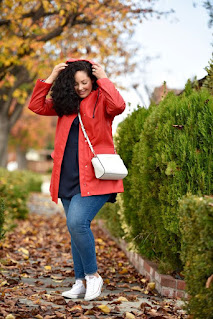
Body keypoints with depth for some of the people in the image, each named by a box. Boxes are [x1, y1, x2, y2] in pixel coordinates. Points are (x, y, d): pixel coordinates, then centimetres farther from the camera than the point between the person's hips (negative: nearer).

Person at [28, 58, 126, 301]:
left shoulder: (101, 101, -1)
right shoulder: (67, 103, 13)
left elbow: (118, 106, -23)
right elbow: (36, 106, 12)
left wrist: (103, 79, -12)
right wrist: (51, 78, 6)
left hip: (93, 177, -6)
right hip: (68, 177, 6)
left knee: (77, 222, -21)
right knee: (76, 228, 9)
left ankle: (93, 276, -3)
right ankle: (81, 282, 18)